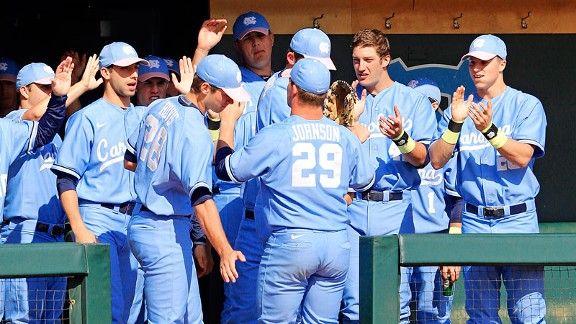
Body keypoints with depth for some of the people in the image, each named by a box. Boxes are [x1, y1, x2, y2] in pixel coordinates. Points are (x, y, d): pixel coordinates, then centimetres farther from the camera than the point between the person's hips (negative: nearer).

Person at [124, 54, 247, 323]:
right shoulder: (194, 132, -22)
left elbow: (130, 160, 17)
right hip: (165, 233, -10)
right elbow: (201, 199, -31)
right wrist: (224, 250, -39)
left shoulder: (160, 107, 5)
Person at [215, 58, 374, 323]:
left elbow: (226, 169, 2)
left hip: (290, 242, -4)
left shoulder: (274, 136, -7)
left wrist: (227, 123, 16)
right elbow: (364, 181, 24)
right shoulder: (346, 137, 6)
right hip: (337, 244, 4)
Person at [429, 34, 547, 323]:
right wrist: (455, 123, -10)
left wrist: (489, 130, -22)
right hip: (475, 221, 3)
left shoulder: (527, 105, 3)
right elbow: (437, 160, 4)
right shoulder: (460, 107, 13)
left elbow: (523, 156, -10)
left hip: (518, 219, -3)